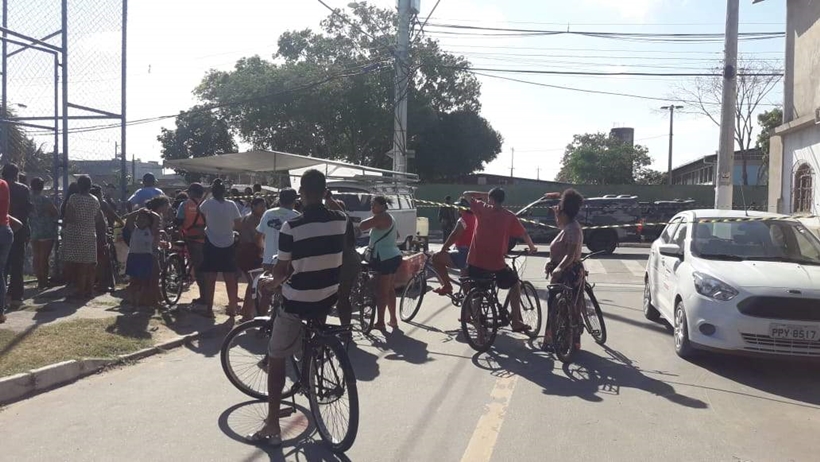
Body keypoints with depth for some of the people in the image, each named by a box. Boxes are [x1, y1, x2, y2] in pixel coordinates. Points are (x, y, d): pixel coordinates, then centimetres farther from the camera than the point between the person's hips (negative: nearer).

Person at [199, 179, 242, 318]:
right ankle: (232, 308, 15)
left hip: (211, 245, -1)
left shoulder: (207, 204, -10)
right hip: (228, 245, 1)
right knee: (230, 279, 9)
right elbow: (238, 225, -3)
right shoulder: (231, 204, -7)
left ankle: (209, 309, 5)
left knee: (210, 279, 4)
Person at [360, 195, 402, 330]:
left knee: (383, 291, -5)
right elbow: (397, 235, 30)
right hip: (393, 256, 10)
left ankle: (380, 322, -1)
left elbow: (362, 226, -22)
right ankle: (393, 320, 22)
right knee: (390, 290, 15)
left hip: (385, 258, -10)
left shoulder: (381, 217, -13)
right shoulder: (389, 218, 18)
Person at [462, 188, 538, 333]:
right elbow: (524, 234, 7)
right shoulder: (509, 216, 1)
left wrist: (484, 194, 23)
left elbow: (466, 194, 14)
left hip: (475, 261, 1)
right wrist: (532, 248, 25)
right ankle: (516, 322, 14)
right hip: (496, 263, -1)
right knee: (514, 284, 20)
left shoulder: (482, 208, 2)